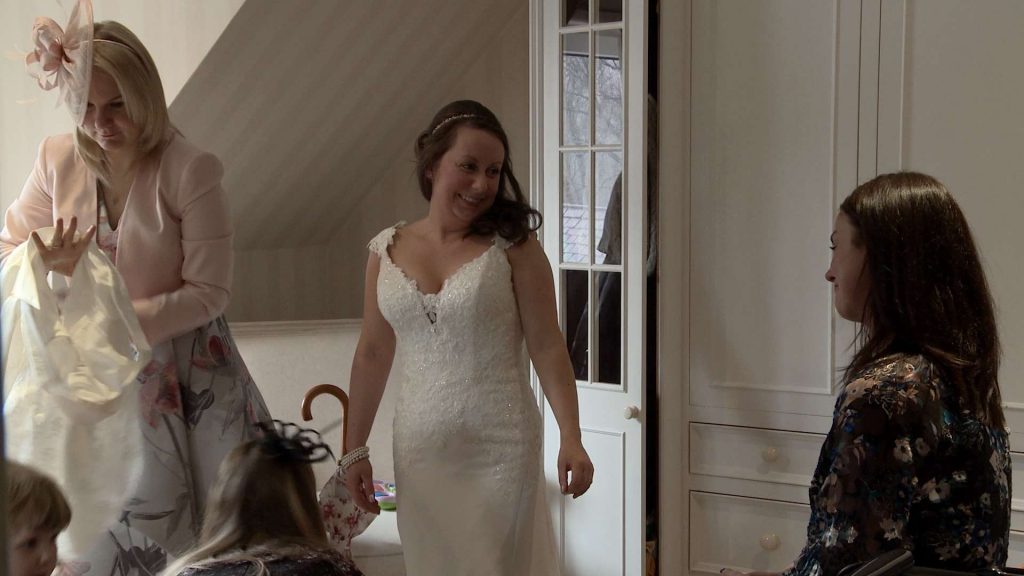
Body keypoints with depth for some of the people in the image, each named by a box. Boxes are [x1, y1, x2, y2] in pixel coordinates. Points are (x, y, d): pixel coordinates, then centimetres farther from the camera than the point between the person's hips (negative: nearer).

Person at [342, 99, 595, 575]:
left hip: (502, 446, -3)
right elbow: (372, 355, 10)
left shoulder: (512, 245, -5)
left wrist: (571, 438, -15)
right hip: (421, 446, 3)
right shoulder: (386, 250, 4)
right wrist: (355, 449, 11)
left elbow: (547, 347, -6)